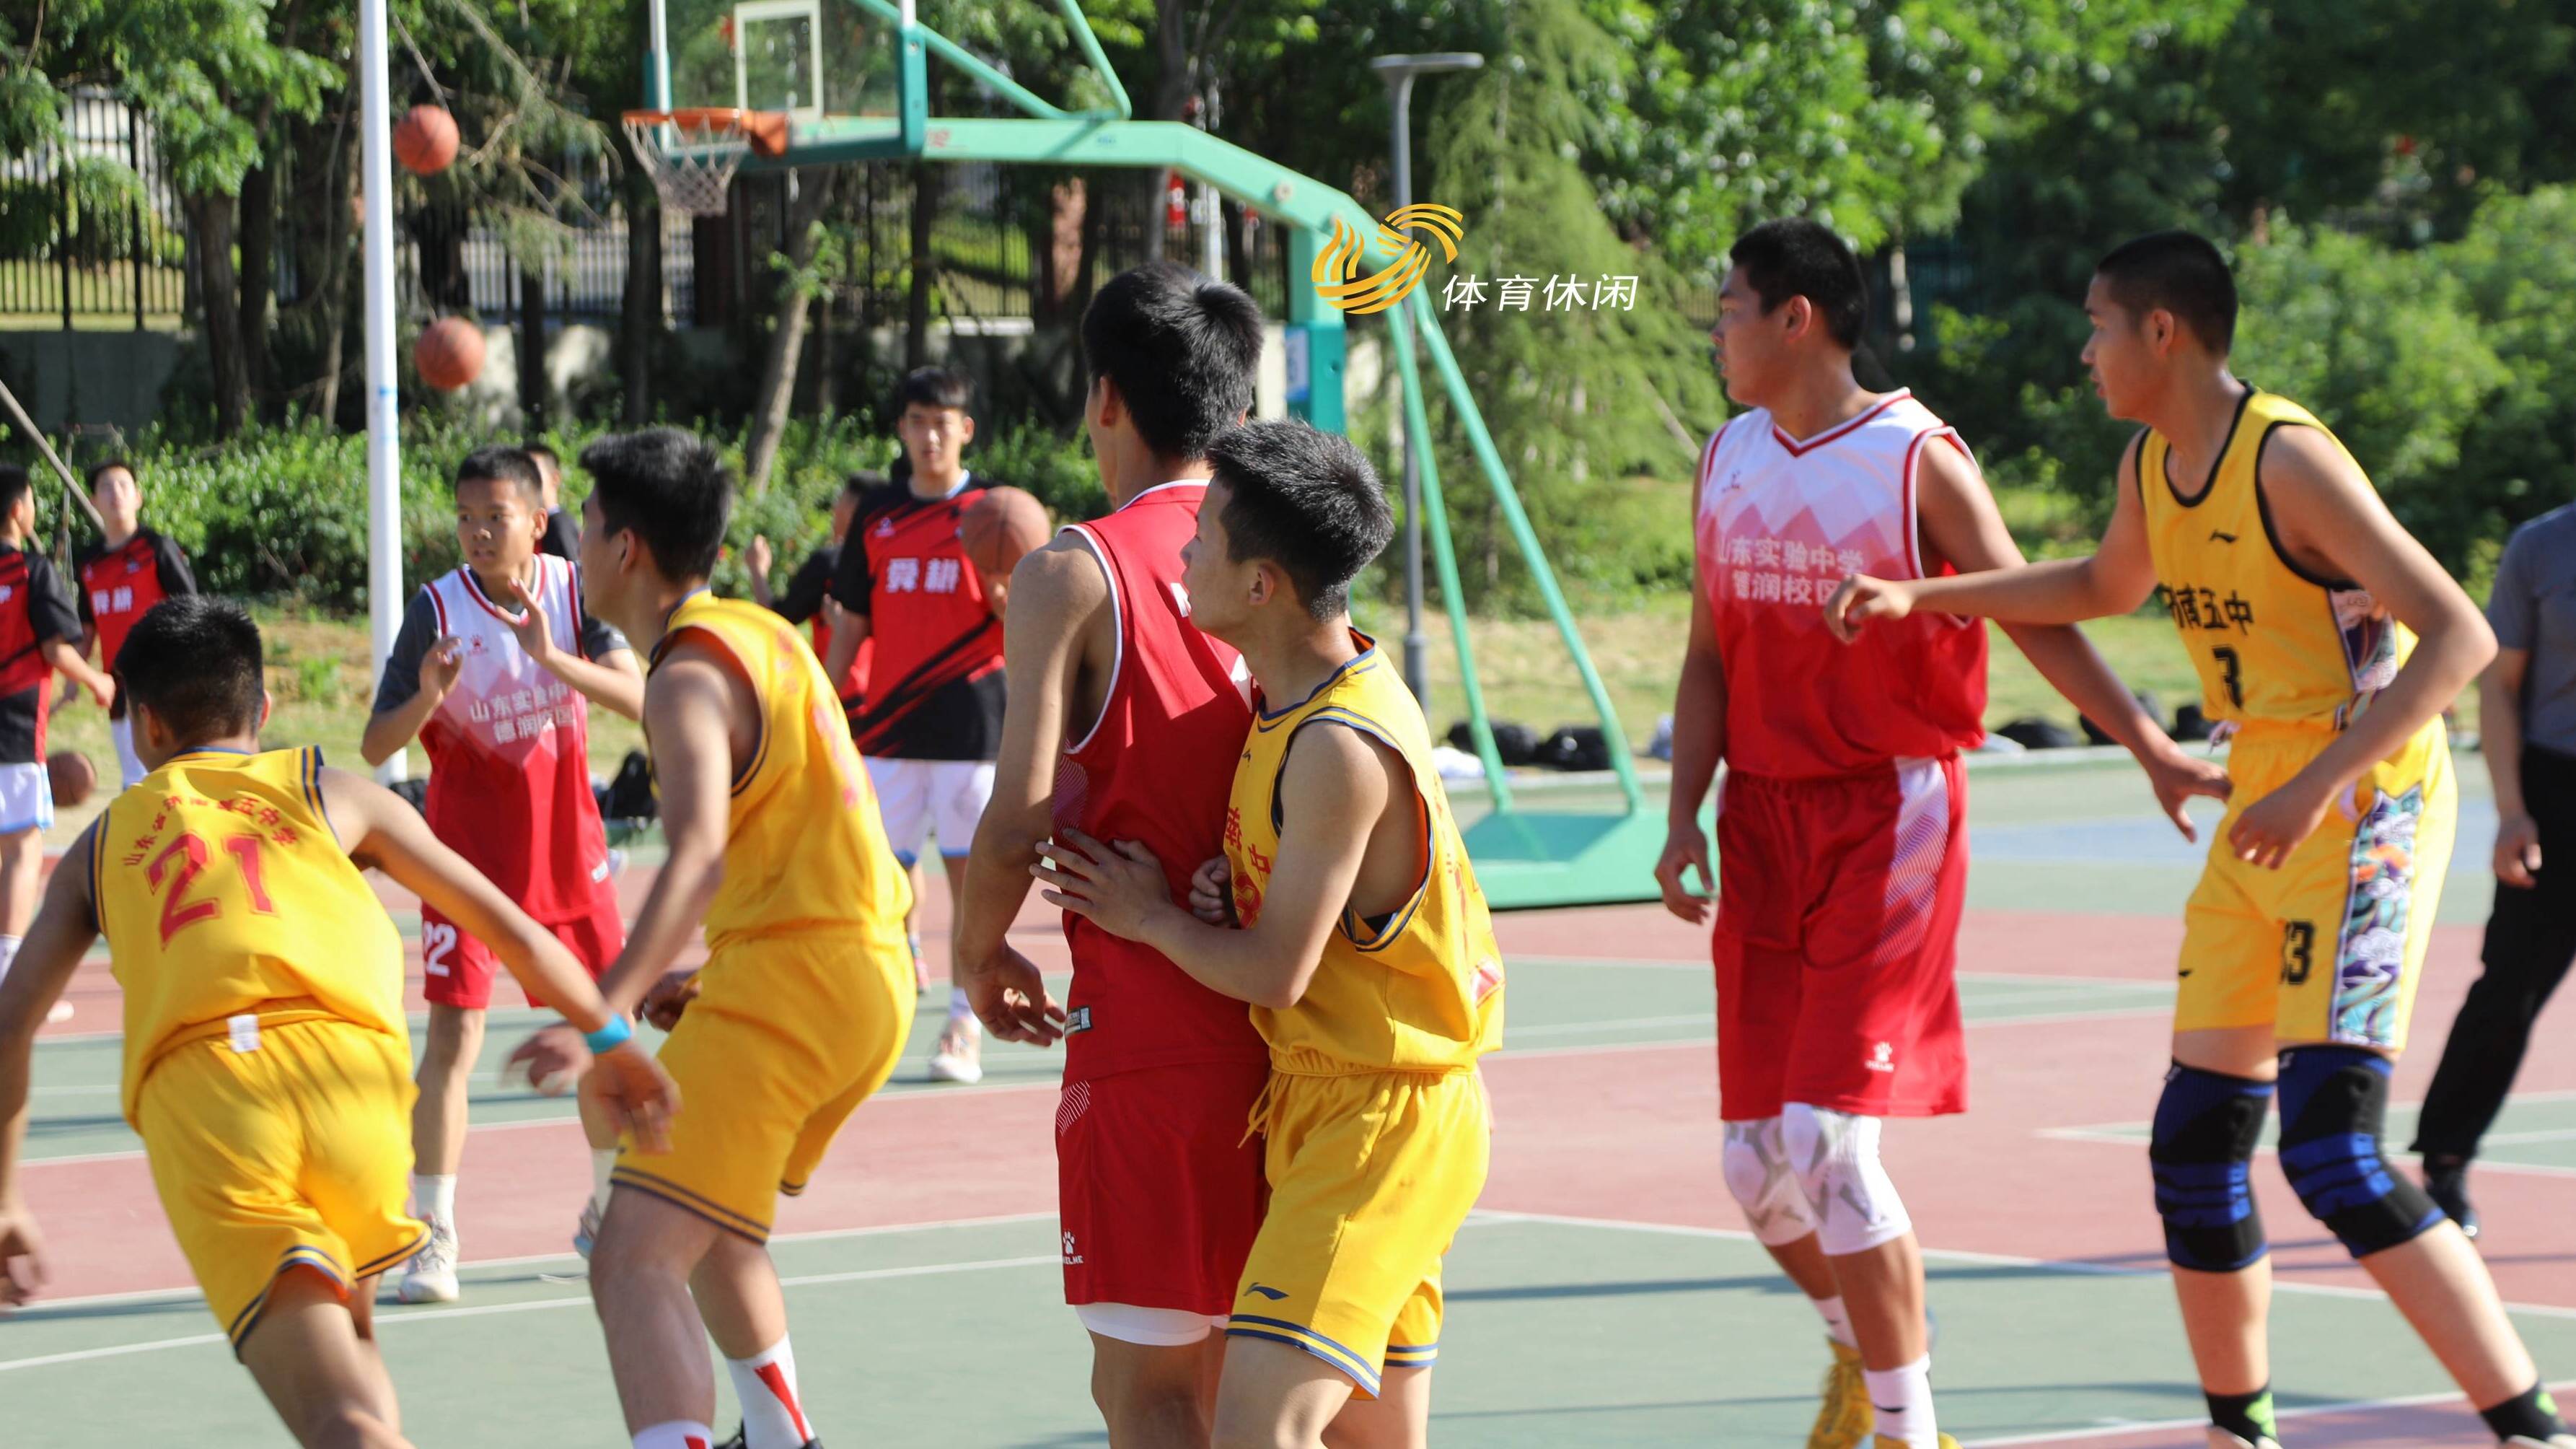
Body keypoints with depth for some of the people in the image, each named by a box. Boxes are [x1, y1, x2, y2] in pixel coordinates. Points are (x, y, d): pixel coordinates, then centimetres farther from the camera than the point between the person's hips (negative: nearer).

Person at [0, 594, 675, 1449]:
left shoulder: (103, 843, 28)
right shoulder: (334, 793, 25)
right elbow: (509, 930, 23)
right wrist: (610, 1040, 33)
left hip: (194, 1098, -1)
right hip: (347, 1067, 1)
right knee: (346, 1334, 31)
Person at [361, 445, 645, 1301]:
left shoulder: (576, 591, -7)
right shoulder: (438, 608, -13)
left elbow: (636, 699, -19)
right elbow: (375, 748, -14)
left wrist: (552, 656, -34)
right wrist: (426, 697, -35)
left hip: (567, 842, 3)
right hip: (468, 847, -3)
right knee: (455, 1034, -13)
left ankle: (606, 1213, 30)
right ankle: (433, 1239, -12)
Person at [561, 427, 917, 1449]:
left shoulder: (691, 676, -13)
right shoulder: (761, 634, 17)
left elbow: (699, 856, -30)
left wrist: (605, 1014, -40)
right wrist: (711, 980, 24)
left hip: (785, 982, -10)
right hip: (872, 973, 10)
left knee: (635, 1264, -19)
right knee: (707, 1226, 32)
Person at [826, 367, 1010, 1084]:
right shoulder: (877, 514, 9)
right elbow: (852, 625, 14)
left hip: (971, 723, -3)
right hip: (889, 726, 3)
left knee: (970, 875, -1)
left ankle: (964, 1027, 4)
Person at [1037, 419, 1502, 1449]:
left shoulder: (1343, 747, -22)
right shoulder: (1289, 703, 8)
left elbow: (1276, 974, -20)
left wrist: (1153, 918, -3)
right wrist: (1227, 885, 1)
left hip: (1381, 1122, -10)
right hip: (1324, 1103, 10)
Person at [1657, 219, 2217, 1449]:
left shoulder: (1918, 458, -8)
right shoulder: (1727, 461, 10)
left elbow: (2033, 616, -6)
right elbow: (1710, 657, 14)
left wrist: (2149, 747, -12)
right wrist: (1685, 816, 4)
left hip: (1889, 816, -6)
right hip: (1766, 819, 6)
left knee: (1829, 1139, -15)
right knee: (1755, 1160, 6)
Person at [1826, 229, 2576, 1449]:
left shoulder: (2290, 460, -18)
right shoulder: (2152, 467, 9)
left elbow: (2460, 636, -24)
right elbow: (2105, 587, 32)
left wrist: (2319, 786, -31)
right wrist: (1921, 598, 23)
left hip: (2366, 808, -9)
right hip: (2262, 817, 9)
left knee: (2330, 1151, -19)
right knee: (2195, 1145, 10)